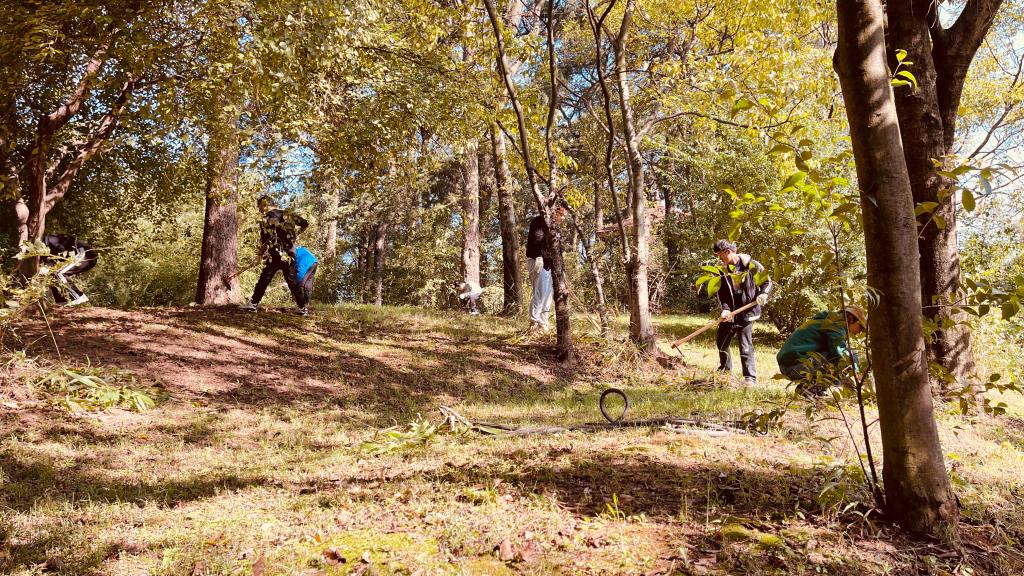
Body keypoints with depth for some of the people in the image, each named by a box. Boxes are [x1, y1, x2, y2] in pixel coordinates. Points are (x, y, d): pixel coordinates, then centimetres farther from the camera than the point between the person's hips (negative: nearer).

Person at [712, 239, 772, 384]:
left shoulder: (751, 265, -8)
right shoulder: (723, 269, 5)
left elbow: (767, 281, 2)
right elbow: (721, 292, 3)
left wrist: (763, 294, -16)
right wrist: (725, 308, -12)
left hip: (747, 312, -6)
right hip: (730, 313, 6)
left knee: (745, 347, -9)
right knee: (721, 341, 17)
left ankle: (750, 378, -1)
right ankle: (725, 370, 39)